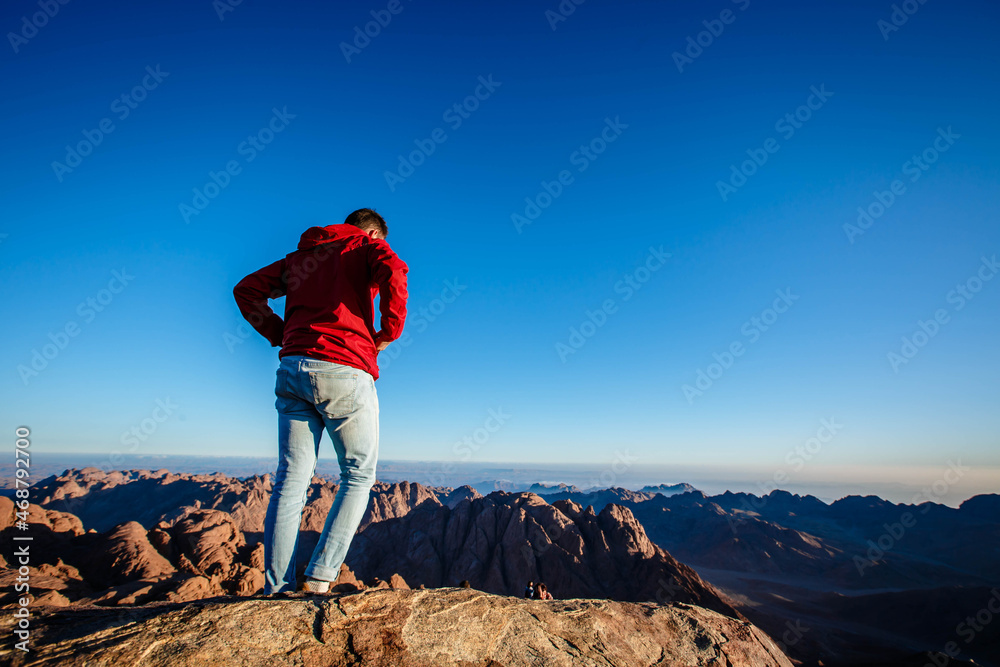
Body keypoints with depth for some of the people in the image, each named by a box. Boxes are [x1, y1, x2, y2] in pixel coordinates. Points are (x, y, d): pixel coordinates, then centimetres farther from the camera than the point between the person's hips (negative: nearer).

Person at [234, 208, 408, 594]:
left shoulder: (301, 254, 25)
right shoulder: (368, 247, 8)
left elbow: (247, 290, 21)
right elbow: (393, 273, -15)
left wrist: (280, 335, 17)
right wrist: (388, 331, -5)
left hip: (293, 368, 6)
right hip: (344, 370, -5)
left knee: (291, 479, 7)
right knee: (359, 475, 8)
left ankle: (276, 589, 8)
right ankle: (320, 577, 1)